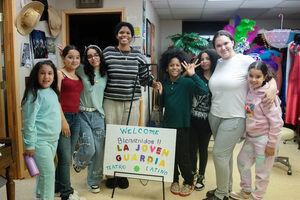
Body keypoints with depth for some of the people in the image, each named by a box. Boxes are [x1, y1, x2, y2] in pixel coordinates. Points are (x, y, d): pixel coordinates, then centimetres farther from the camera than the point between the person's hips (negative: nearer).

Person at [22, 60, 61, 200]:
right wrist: (29, 145, -15)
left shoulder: (52, 92, 9)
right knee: (48, 172, -4)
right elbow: (28, 121, -15)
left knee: (45, 171, 19)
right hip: (40, 141, -8)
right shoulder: (34, 94, -14)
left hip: (53, 139, 8)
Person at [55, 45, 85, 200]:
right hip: (63, 117, -6)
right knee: (65, 158, -2)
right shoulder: (59, 74, -4)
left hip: (76, 118, 7)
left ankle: (58, 187, 31)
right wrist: (63, 120, -15)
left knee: (67, 157, 14)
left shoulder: (79, 76, 16)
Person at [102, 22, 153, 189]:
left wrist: (153, 82, -7)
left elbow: (144, 77, 11)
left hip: (132, 103, 1)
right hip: (111, 102, -1)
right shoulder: (108, 52, 3)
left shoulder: (138, 55, 7)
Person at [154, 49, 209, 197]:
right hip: (167, 125, 5)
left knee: (183, 156, 2)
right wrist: (160, 93, -4)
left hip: (182, 125, -4)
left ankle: (189, 182, 25)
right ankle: (175, 180, 33)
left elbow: (204, 91, -25)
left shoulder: (187, 83, -9)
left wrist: (192, 75, -29)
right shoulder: (164, 84, 6)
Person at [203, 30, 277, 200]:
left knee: (219, 154, -3)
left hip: (234, 118, -5)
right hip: (215, 116, 6)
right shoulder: (218, 63, 8)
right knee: (226, 154, 16)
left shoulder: (245, 61, -9)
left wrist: (273, 87, -22)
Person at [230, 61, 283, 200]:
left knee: (262, 172, 7)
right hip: (251, 136, 8)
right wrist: (246, 133, 11)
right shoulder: (250, 91, 1)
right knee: (242, 161, 19)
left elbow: (276, 122, -20)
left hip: (264, 138, -8)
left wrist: (271, 144, -16)